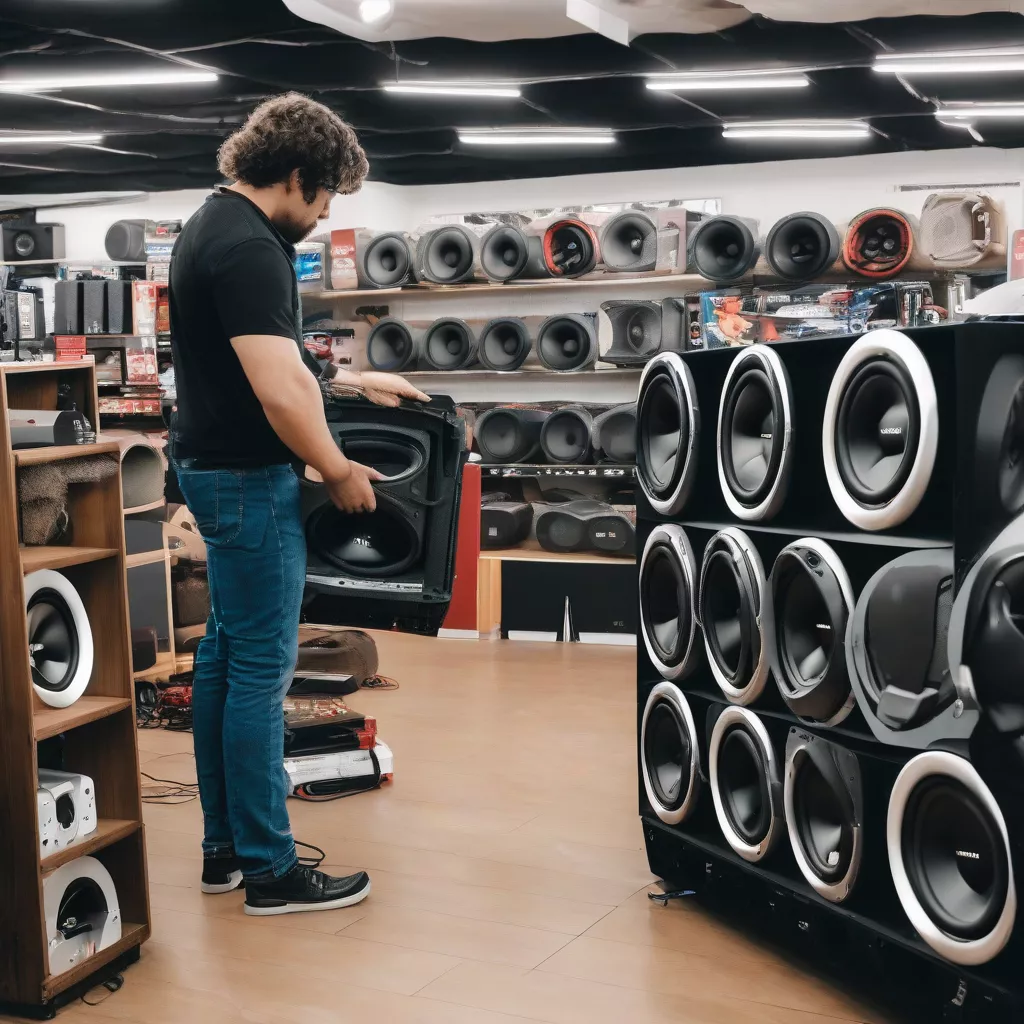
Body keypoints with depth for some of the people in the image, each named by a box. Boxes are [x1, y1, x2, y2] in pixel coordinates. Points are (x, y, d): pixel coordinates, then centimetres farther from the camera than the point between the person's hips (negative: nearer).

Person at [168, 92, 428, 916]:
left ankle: (224, 846, 25)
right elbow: (279, 393, -27)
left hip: (214, 467, 11)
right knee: (262, 669, -4)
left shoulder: (216, 226, 13)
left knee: (225, 654, 14)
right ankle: (269, 870, 7)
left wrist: (354, 379, 23)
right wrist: (340, 471, -13)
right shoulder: (251, 249, -21)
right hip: (248, 477, -11)